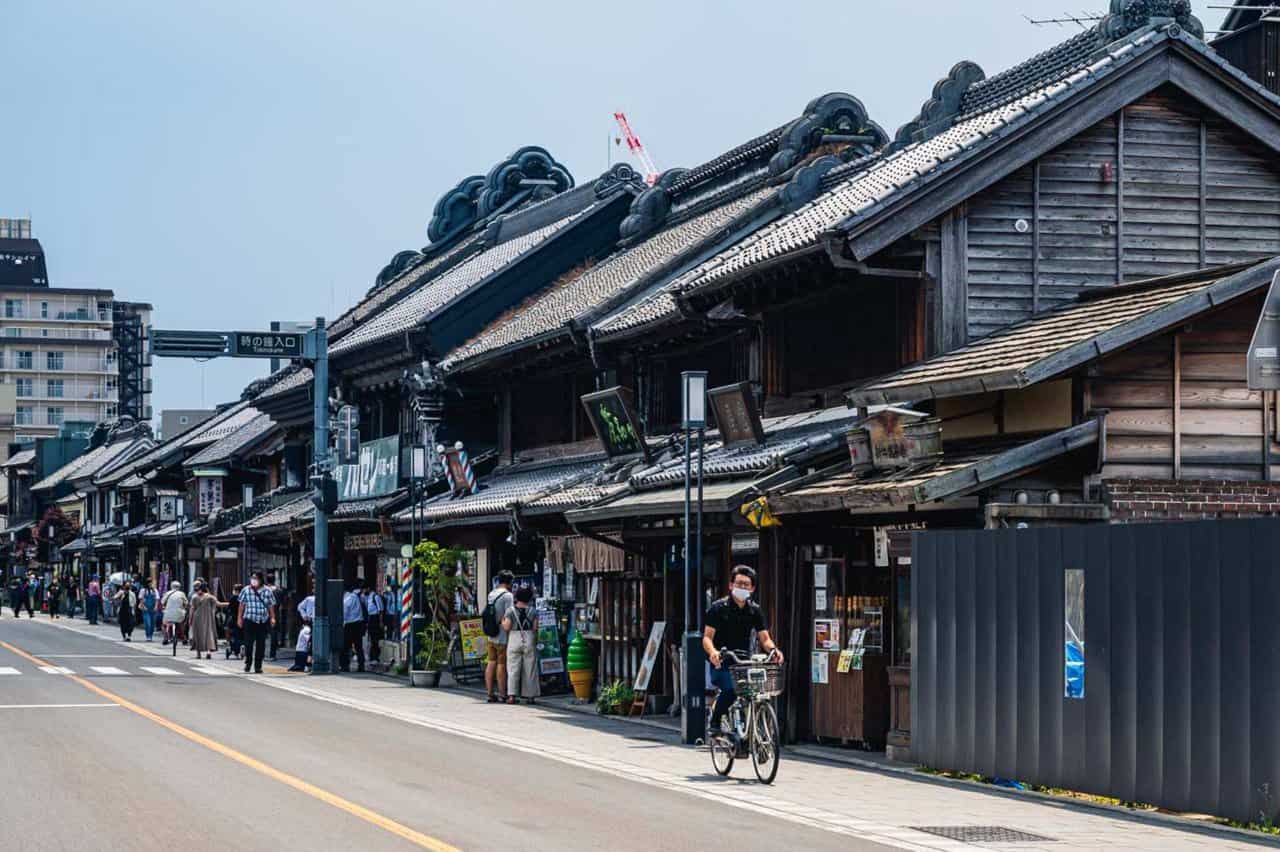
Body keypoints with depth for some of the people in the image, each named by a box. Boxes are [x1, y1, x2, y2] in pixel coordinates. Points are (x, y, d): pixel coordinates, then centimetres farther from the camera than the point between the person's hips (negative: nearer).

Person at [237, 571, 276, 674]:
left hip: (263, 621, 1)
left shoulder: (267, 591, 5)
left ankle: (258, 666, 9)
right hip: (249, 620, -1)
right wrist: (239, 617, 7)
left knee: (261, 644, 1)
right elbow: (242, 605, 9)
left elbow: (271, 606, 9)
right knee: (248, 643, -5)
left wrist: (272, 618, 1)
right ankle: (248, 663, 15)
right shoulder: (246, 590, 4)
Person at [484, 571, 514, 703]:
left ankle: (490, 693, 10)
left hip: (491, 637, 7)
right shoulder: (507, 595, -13)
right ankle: (503, 695, 0)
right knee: (501, 665, -4)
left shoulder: (490, 595, 11)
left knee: (491, 663, 8)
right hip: (503, 637, -7)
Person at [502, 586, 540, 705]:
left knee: (513, 669, 1)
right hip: (529, 640, 1)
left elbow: (507, 627, -10)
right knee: (529, 669, 7)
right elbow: (535, 628, -4)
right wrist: (536, 641, 8)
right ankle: (529, 696, 7)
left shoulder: (510, 610, -3)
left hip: (514, 640, -1)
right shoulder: (533, 611, 1)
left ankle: (511, 696, -8)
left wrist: (502, 622, 10)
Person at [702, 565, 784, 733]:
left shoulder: (755, 610, 11)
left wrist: (773, 649, -17)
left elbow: (764, 639, 7)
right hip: (722, 663, -4)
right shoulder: (718, 608, -1)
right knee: (729, 689, -31)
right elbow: (707, 637, -8)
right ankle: (715, 722, -6)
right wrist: (712, 651, -30)